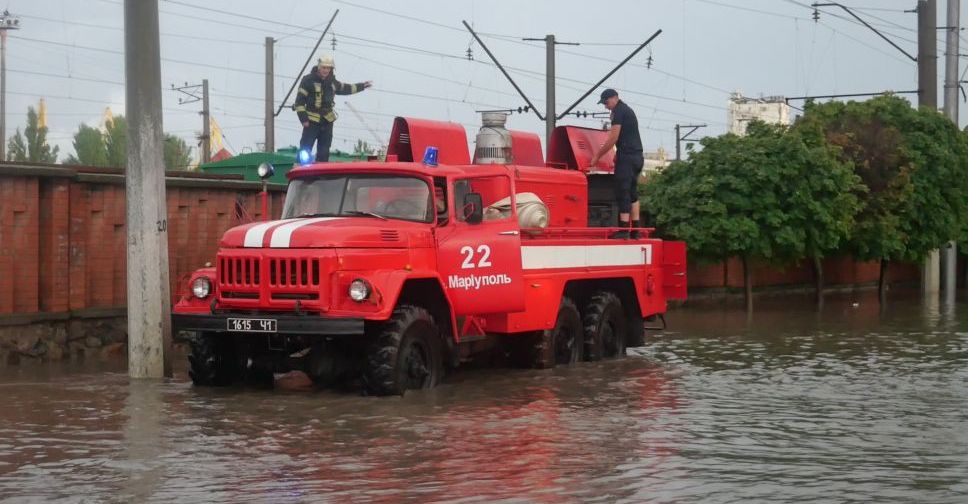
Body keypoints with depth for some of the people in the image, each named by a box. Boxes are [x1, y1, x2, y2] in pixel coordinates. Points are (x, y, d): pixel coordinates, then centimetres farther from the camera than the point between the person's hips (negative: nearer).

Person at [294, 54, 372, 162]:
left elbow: (344, 88, 30)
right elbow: (300, 100, -11)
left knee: (324, 149, 9)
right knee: (306, 148, -10)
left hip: (327, 120, 6)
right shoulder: (308, 80, -10)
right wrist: (303, 118, -17)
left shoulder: (331, 81, 11)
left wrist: (362, 86, 34)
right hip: (312, 120, -6)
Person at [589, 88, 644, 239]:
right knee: (632, 193, 10)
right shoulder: (627, 110, 22)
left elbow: (613, 138, -11)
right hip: (637, 156, 10)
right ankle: (635, 230, 9)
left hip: (626, 156, -10)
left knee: (622, 192, -11)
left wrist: (597, 156, -5)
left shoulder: (619, 111, -8)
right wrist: (618, 154, 17)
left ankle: (623, 230, -16)